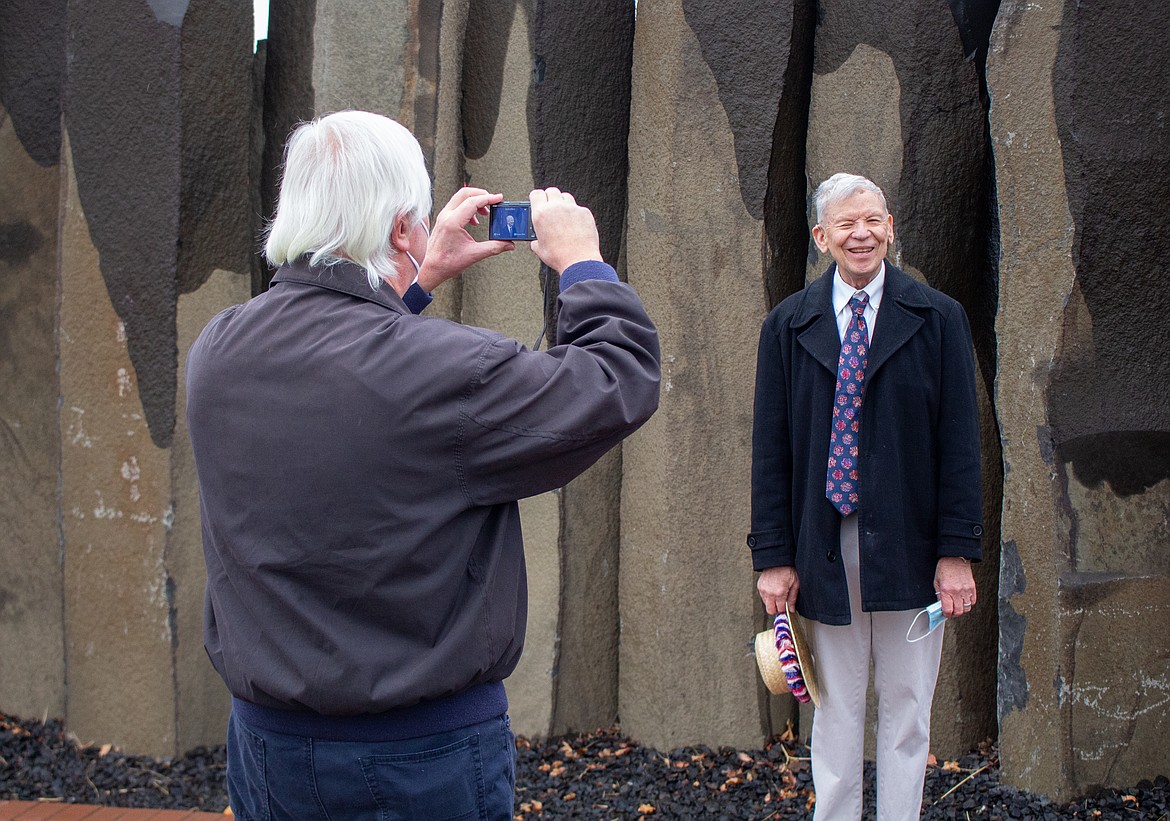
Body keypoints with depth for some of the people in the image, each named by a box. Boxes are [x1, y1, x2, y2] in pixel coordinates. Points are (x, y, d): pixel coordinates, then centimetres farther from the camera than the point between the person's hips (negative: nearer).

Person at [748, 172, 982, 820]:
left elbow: (960, 443, -1)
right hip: (823, 550, 1)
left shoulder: (938, 319, 2)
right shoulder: (788, 326, 5)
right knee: (837, 708, 8)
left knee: (906, 706, 8)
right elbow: (770, 448, 4)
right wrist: (774, 555, -2)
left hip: (908, 546, 0)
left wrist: (957, 551, -6)